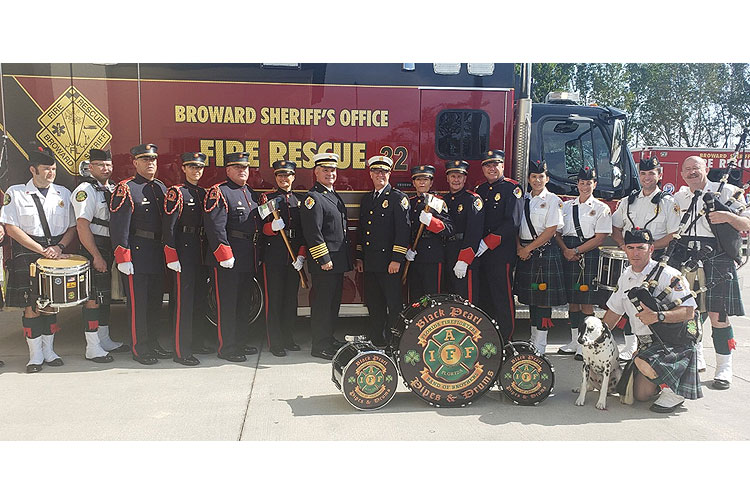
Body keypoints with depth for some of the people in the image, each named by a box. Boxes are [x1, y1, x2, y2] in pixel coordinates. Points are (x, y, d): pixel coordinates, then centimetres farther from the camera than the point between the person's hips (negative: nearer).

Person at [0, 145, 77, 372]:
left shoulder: (63, 193, 8)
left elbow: (72, 227, 9)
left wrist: (59, 247, -8)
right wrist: (42, 250, -13)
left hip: (56, 255, 3)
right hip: (27, 256, -3)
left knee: (51, 304, 8)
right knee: (31, 307, -1)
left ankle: (49, 351, 20)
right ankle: (35, 355, 11)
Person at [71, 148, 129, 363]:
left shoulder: (112, 189, 14)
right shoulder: (86, 190, -11)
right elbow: (82, 225, -19)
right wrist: (96, 256, -20)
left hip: (108, 250, 9)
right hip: (93, 250, -9)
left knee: (105, 296, 15)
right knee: (93, 298, -5)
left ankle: (104, 340, 26)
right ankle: (92, 348, 3)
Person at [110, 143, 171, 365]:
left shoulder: (161, 187, 13)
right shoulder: (125, 189, -9)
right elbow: (119, 227, -14)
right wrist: (123, 258, -19)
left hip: (158, 254, 7)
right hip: (136, 255, -7)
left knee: (155, 301, 14)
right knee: (137, 303, 1)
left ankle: (153, 343, 27)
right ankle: (140, 349, 11)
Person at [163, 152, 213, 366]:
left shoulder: (203, 193, 14)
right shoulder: (177, 192, -7)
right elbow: (169, 226, -13)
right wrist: (172, 257, -19)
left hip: (202, 252, 8)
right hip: (184, 251, -7)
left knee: (200, 298, 13)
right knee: (184, 300, -6)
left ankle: (197, 342, 26)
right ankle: (181, 351, 0)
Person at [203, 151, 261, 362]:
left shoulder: (251, 193, 17)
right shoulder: (218, 192, -8)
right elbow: (215, 226, -17)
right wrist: (224, 255, -21)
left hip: (248, 258, 8)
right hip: (227, 258, -8)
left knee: (240, 301, 16)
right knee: (226, 303, -1)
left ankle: (238, 341, 27)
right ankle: (226, 348, 8)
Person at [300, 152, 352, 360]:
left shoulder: (334, 195, 18)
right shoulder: (313, 197, -12)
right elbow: (313, 232, -19)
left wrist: (347, 257, 21)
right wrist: (324, 259, -20)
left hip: (338, 260, 9)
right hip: (324, 261, -9)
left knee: (334, 301, 16)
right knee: (322, 303, -2)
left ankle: (329, 338, 28)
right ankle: (320, 346, 6)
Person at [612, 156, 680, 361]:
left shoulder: (668, 202, 1)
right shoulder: (628, 201, 15)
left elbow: (674, 236, -6)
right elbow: (615, 228, 18)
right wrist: (624, 244, 0)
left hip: (656, 258, -3)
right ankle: (630, 345, 11)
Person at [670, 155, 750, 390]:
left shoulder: (726, 192, 0)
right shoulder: (679, 197, 13)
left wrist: (729, 216, -24)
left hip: (716, 261, -4)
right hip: (685, 260, 4)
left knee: (718, 315, -4)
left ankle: (724, 369, 7)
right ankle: (696, 359, 25)